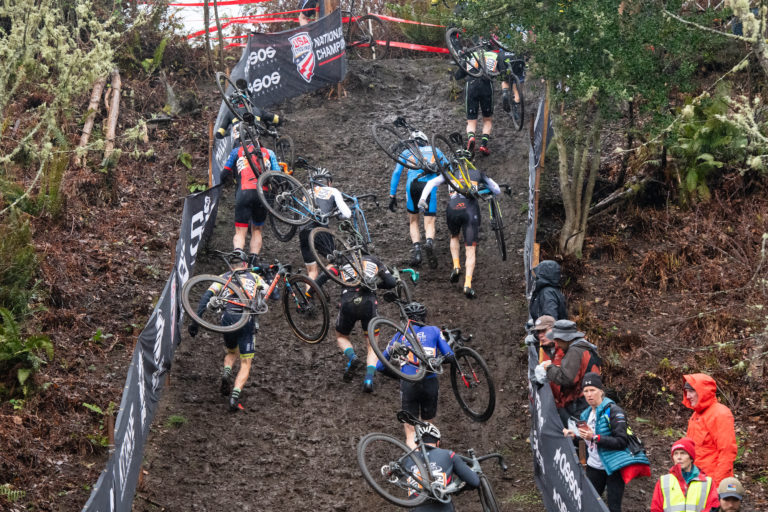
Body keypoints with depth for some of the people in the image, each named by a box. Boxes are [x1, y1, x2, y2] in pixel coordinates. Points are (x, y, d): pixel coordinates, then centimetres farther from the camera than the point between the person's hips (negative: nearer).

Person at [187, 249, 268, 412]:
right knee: (245, 363, 5)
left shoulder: (224, 278, 17)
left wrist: (196, 320, 0)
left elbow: (207, 296, 4)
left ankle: (226, 373, -1)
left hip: (228, 319, 1)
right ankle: (236, 394, -18)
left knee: (232, 352, 30)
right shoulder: (255, 278, 18)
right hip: (248, 320, -1)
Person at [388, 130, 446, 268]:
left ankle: (416, 248, -5)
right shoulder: (435, 151, 28)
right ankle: (429, 242, -33)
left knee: (413, 221, 17)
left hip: (413, 184, 0)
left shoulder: (406, 152, 26)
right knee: (429, 223, 0)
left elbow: (396, 173, 17)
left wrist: (392, 195, 17)